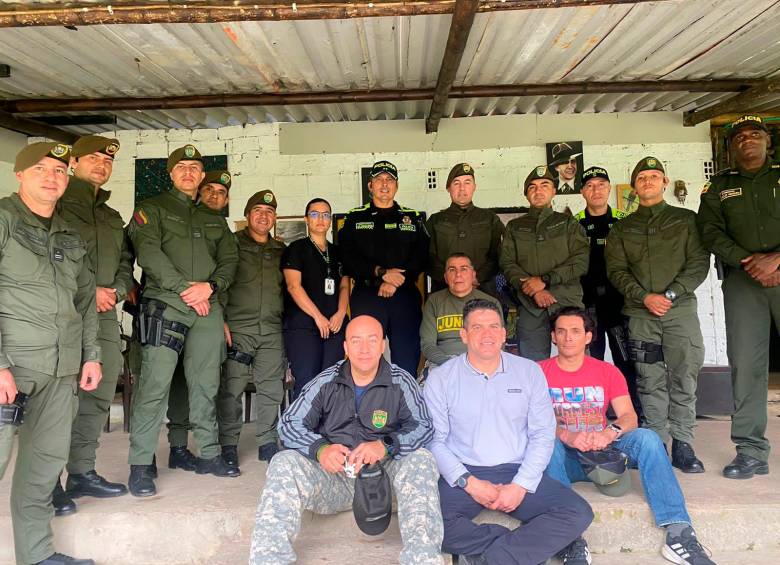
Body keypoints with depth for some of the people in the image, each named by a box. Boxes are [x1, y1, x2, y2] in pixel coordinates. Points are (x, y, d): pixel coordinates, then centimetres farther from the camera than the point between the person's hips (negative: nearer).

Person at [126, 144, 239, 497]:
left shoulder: (214, 219, 22)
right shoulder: (152, 209, 9)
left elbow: (229, 259, 12)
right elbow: (148, 253, -6)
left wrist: (210, 286, -8)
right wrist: (185, 288, -13)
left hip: (208, 308, 4)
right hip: (164, 304, -4)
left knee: (206, 384, 8)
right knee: (155, 382, -9)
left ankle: (209, 454, 18)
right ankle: (140, 464, 0)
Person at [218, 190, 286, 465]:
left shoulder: (281, 250, 17)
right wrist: (220, 320, -8)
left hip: (272, 330, 4)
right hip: (238, 328, -3)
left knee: (271, 388, 5)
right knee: (232, 388, -3)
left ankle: (267, 443, 17)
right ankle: (228, 444, 10)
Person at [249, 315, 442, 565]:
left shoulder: (401, 382, 1)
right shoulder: (326, 381, 4)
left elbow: (423, 426, -9)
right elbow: (289, 423, -1)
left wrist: (385, 446, -28)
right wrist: (320, 449, -22)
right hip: (333, 474, 1)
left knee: (422, 460, -28)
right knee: (283, 464, -23)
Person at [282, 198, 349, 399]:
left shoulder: (338, 252, 20)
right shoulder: (296, 249, 5)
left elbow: (344, 286, 14)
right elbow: (294, 286, -6)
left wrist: (341, 313, -5)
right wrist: (318, 316, -12)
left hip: (335, 327, 4)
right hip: (303, 325, -4)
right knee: (306, 383, -9)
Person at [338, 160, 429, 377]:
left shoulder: (413, 218, 16)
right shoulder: (355, 218, 13)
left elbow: (421, 256, 4)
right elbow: (348, 258, 0)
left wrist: (396, 282, -10)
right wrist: (381, 272, -13)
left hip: (405, 296, 1)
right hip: (366, 296, -1)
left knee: (407, 357, 0)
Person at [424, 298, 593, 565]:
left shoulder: (529, 371, 6)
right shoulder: (440, 378, 1)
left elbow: (543, 434, 3)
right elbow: (436, 440, -2)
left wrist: (521, 485, -9)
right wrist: (469, 483, -14)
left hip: (518, 473, 2)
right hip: (463, 476, -1)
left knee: (579, 513, -21)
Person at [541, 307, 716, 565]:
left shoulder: (607, 372, 6)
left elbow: (629, 417, -6)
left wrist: (610, 432, -30)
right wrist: (566, 436, -32)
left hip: (603, 450, 2)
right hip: (563, 456, -2)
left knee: (646, 437, -23)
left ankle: (678, 533, -29)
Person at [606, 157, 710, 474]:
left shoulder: (686, 219, 11)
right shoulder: (622, 229, 14)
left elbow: (699, 263, 2)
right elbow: (616, 271, 5)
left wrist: (671, 294, -11)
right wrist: (644, 297, -10)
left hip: (681, 309, -1)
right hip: (641, 314, 1)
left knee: (684, 379, -2)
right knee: (650, 382, 2)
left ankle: (682, 445, 6)